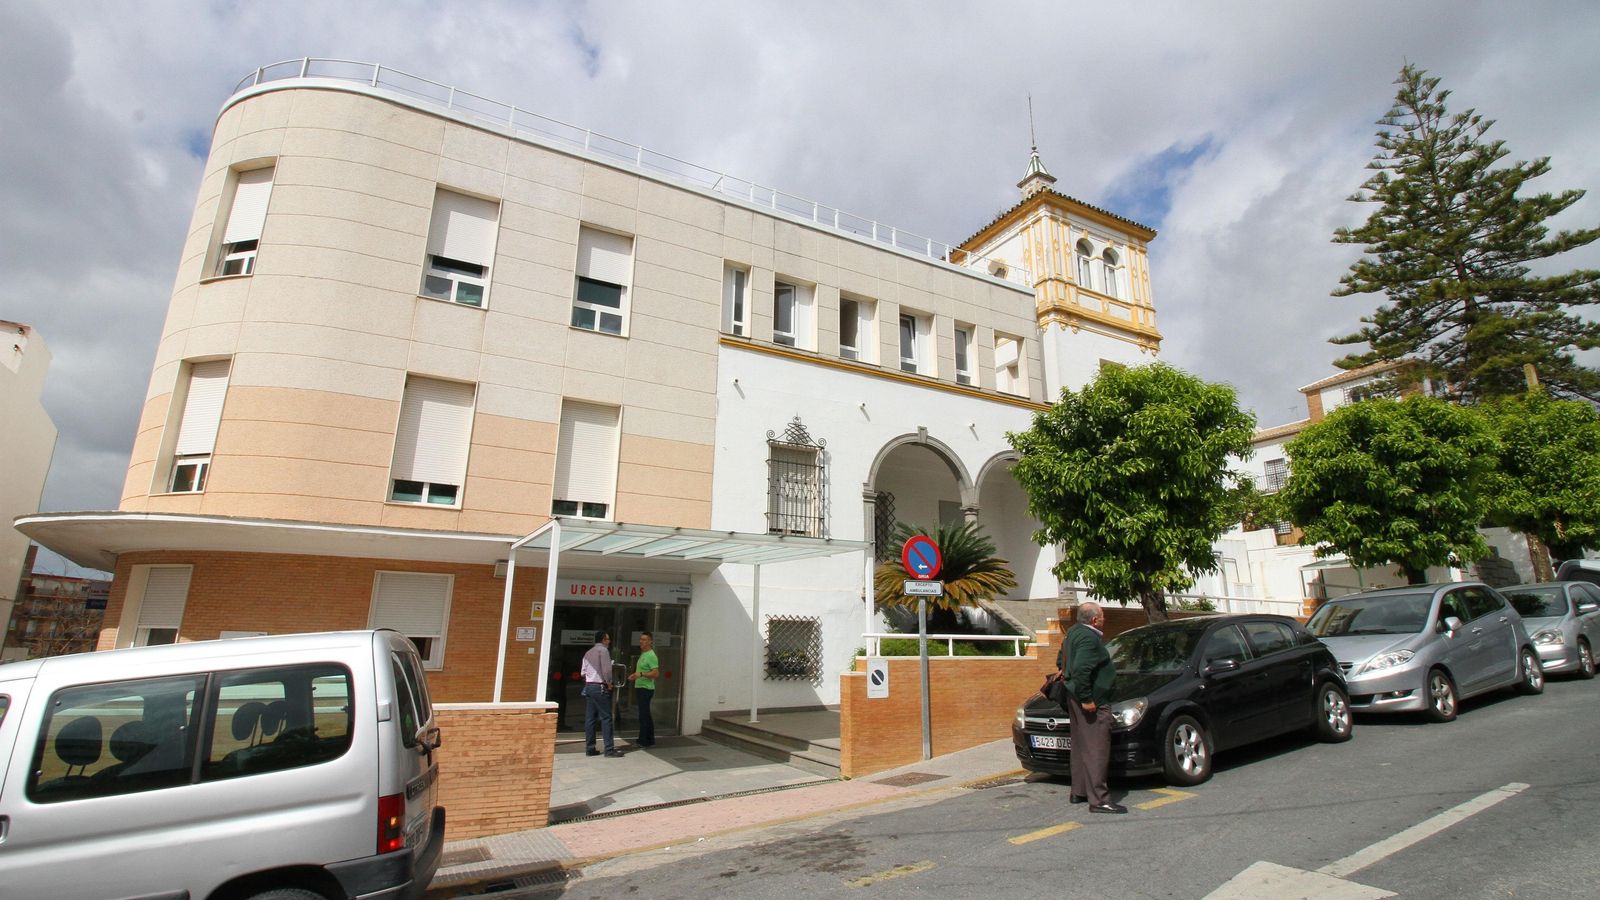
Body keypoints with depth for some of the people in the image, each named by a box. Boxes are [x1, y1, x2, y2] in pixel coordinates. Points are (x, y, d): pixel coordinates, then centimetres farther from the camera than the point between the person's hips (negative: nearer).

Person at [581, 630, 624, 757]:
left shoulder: (588, 653, 17)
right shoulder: (603, 650, -8)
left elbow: (583, 672, 15)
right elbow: (606, 669, -16)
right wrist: (609, 683, -5)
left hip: (588, 686, 8)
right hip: (600, 687, -8)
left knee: (590, 718, 9)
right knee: (606, 718, -6)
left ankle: (589, 748, 11)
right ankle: (609, 749, -6)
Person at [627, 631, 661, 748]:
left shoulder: (651, 656, -14)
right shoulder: (642, 654, 16)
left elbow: (656, 673, -21)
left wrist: (641, 674, -27)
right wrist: (635, 676, 14)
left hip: (646, 689, -10)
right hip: (640, 688, 10)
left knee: (644, 716, -6)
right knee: (646, 716, 13)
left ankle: (643, 741, 0)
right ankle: (650, 740, 19)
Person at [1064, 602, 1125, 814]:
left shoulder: (1073, 632, 13)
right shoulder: (1089, 638, -19)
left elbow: (1066, 658, 29)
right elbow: (1081, 669, -29)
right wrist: (1087, 699, -25)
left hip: (1076, 699, 11)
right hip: (1092, 702, -11)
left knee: (1081, 747, 17)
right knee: (1097, 749, -7)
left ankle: (1078, 792, 25)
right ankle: (1099, 800, -5)